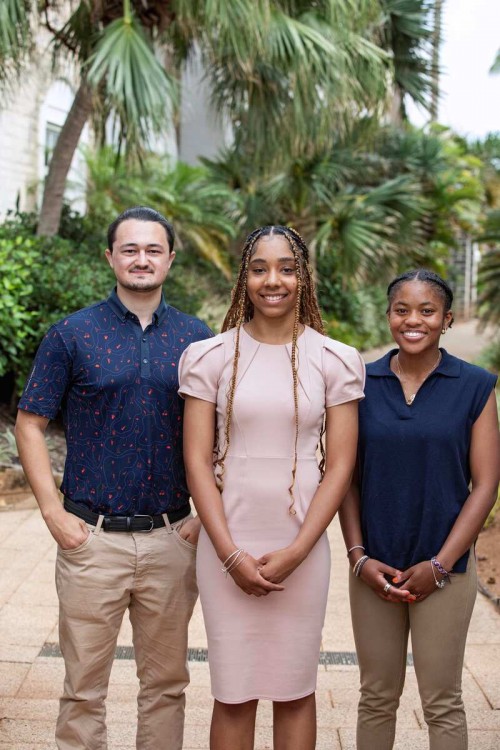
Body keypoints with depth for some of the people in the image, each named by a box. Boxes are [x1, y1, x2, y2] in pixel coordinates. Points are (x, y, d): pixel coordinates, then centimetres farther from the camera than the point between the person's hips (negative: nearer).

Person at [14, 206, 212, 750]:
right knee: (83, 686, 7)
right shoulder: (72, 335, -1)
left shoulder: (196, 337, 5)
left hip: (172, 538, 2)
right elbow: (30, 424, 1)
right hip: (92, 537, -2)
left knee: (166, 683, 14)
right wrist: (53, 512, -7)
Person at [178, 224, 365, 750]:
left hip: (302, 550, 0)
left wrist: (295, 553, -9)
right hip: (227, 547, 0)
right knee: (233, 695, 8)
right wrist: (231, 555, -9)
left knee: (295, 692, 10)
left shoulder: (336, 361, 1)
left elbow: (340, 466, -1)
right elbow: (197, 460, -2)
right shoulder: (209, 357, 1)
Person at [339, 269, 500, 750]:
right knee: (376, 698, 12)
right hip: (373, 568, 2)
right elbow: (347, 478, 5)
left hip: (443, 571, -2)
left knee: (442, 702, 8)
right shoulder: (363, 384, 3)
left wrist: (440, 565, -9)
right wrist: (359, 557, -4)